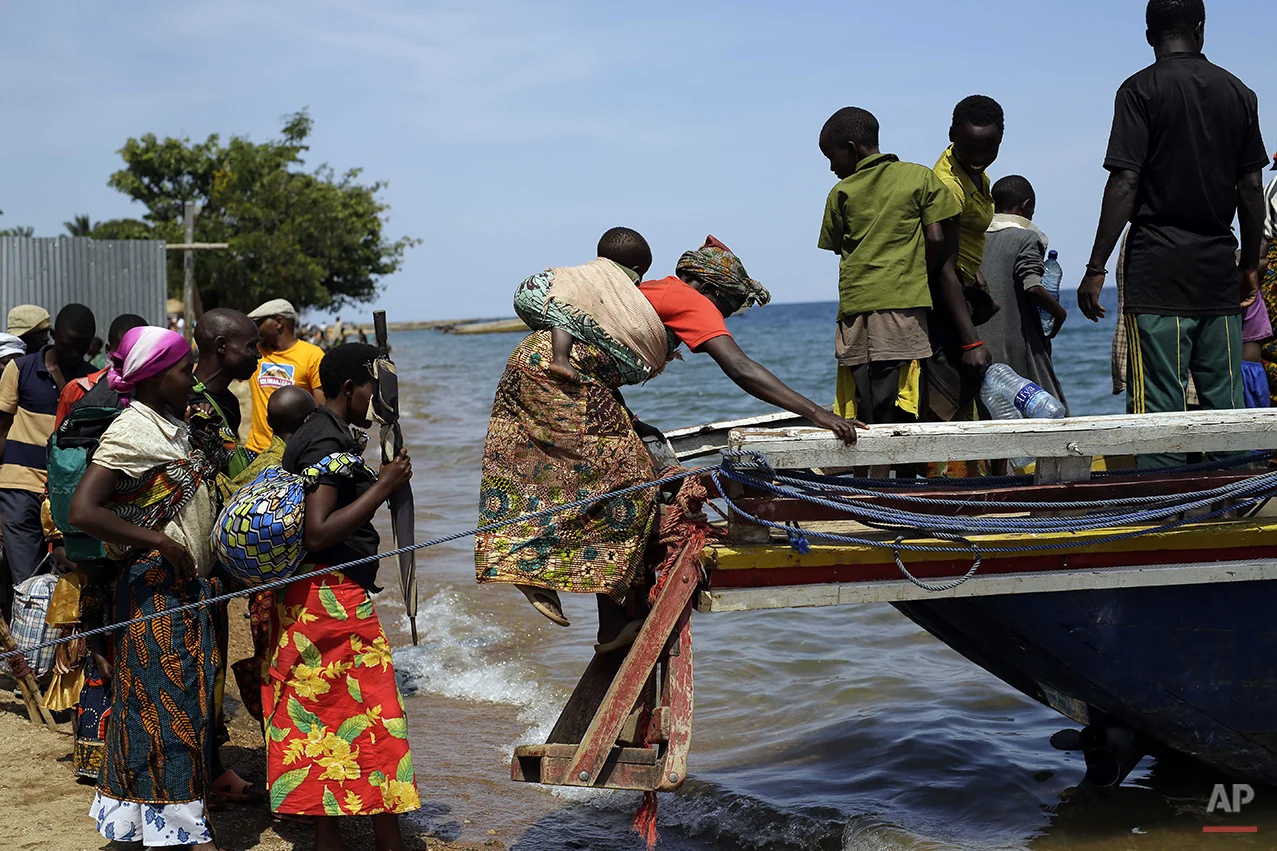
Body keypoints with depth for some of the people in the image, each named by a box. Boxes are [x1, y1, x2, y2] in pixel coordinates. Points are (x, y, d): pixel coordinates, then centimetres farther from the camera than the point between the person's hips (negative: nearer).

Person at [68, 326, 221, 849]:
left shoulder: (170, 426, 12)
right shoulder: (131, 433, -15)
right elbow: (83, 511, -24)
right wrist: (161, 542, -22)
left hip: (190, 585, 9)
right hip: (153, 588, -9)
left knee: (188, 702, 12)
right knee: (162, 703, -3)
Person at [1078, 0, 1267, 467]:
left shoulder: (1140, 90, -4)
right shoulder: (1238, 92, 10)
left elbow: (1125, 184, -11)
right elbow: (1251, 187, 10)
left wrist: (1096, 269, -9)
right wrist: (1250, 264, 19)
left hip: (1158, 270, -4)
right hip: (1219, 269, 4)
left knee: (1159, 405, -5)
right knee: (1224, 401, 8)